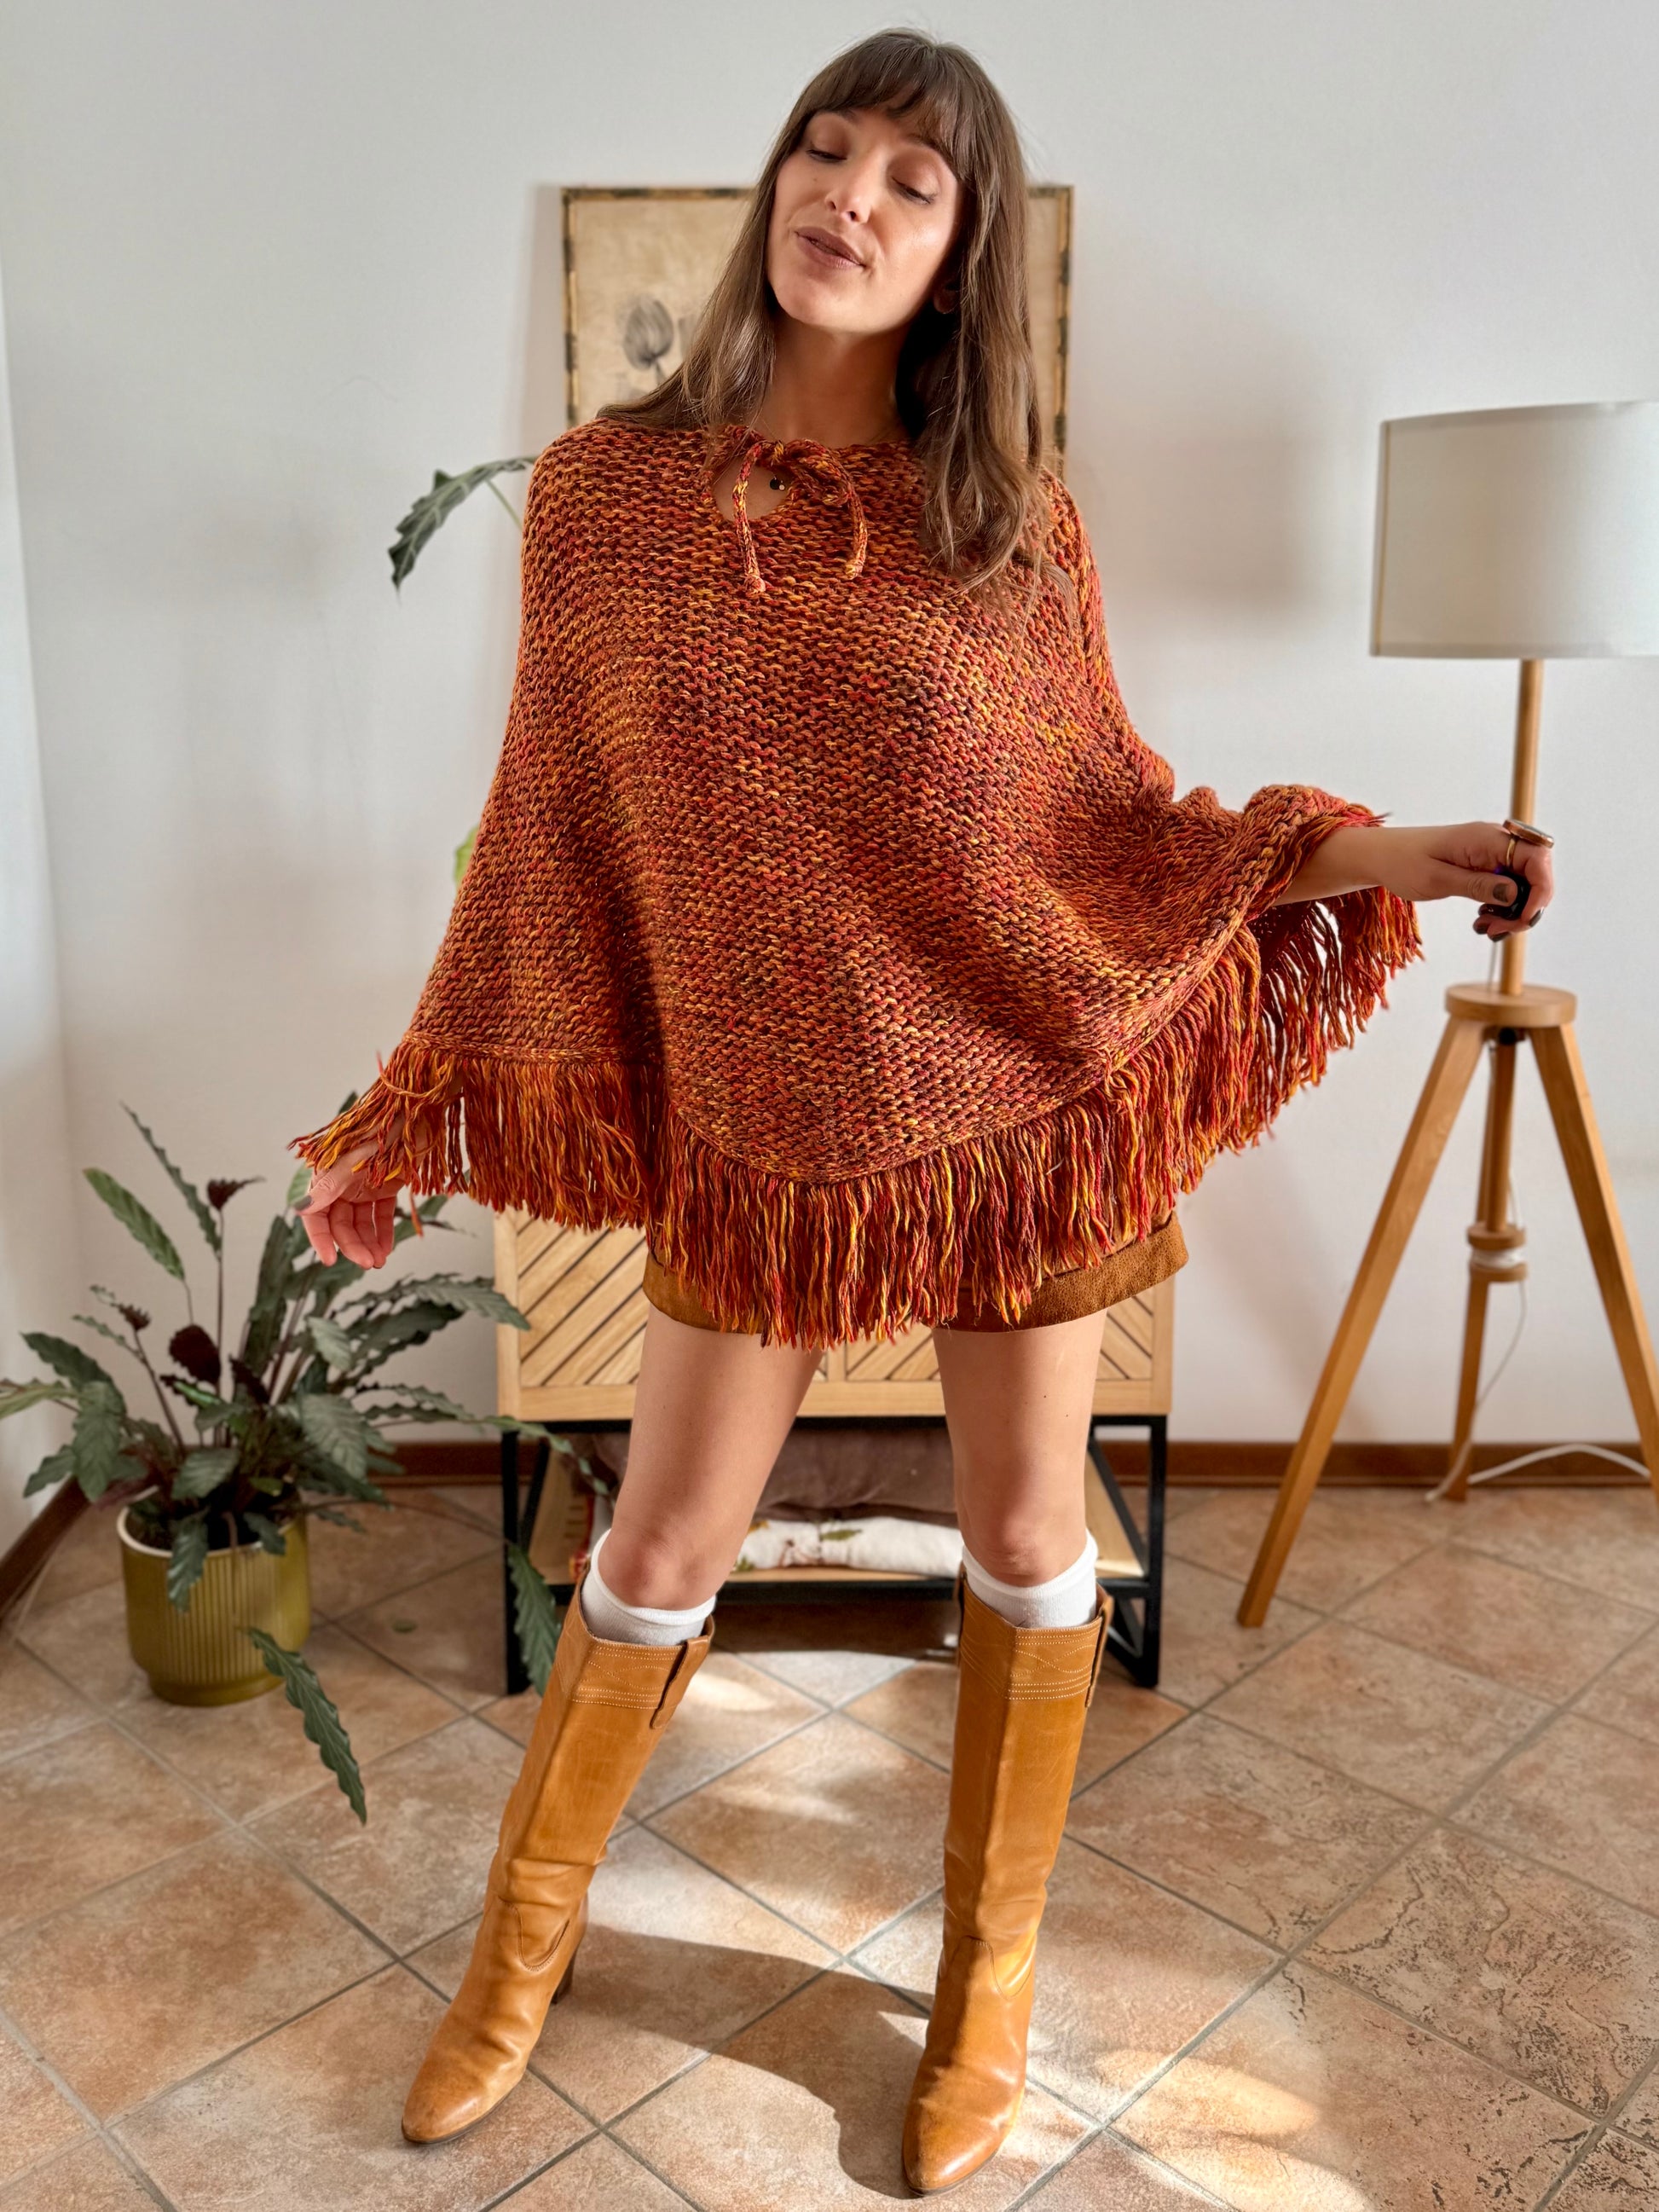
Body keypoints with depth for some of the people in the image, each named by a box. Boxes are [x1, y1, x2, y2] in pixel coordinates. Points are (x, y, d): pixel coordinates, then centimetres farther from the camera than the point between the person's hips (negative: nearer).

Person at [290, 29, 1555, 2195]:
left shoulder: (1021, 523, -2)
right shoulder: (599, 492, -2)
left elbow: (1119, 816, 4)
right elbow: (550, 836, 3)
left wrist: (1352, 851, -11)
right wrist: (417, 1109, 5)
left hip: (1025, 1101, 1)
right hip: (753, 1133, 0)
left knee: (1028, 1539, 12)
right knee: (655, 1560, 11)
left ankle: (993, 1973, 37)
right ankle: (524, 1938, 39)